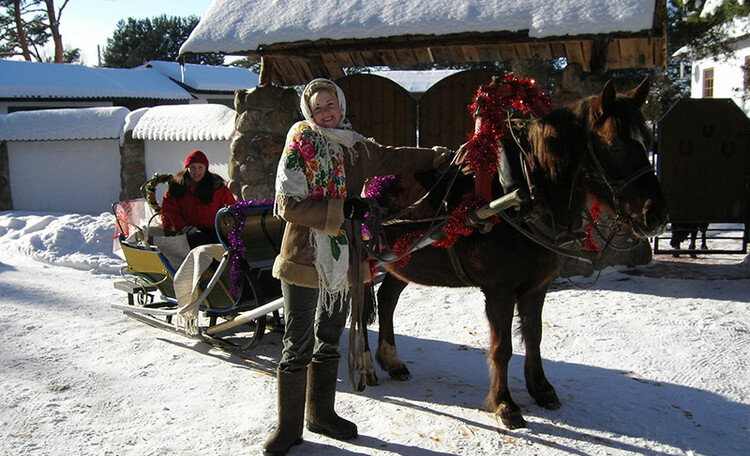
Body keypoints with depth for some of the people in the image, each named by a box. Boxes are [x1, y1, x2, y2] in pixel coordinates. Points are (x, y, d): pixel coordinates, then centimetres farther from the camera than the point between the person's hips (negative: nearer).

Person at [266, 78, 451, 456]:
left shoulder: (358, 149, 9)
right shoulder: (299, 149, -8)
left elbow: (395, 159, 26)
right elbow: (290, 206, -16)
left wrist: (438, 156, 27)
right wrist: (342, 210, -22)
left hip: (343, 258, 6)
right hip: (304, 258, -6)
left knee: (329, 340, 16)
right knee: (298, 345, -3)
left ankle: (321, 413, 32)